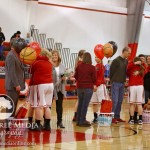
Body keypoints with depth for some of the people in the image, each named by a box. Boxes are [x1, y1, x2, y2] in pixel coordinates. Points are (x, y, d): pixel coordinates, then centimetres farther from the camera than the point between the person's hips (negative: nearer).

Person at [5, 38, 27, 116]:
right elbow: (11, 72, -20)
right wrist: (16, 85, -21)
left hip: (16, 85, 9)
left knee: (14, 105, 12)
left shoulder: (16, 55, 15)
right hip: (12, 86, -9)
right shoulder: (11, 56, -15)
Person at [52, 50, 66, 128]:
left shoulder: (62, 66, 11)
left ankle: (59, 122, 15)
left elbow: (65, 76, 15)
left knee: (59, 105, 9)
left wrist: (64, 78, -6)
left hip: (60, 88, 5)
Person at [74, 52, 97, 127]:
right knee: (85, 104, 0)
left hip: (80, 87, 4)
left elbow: (75, 76, 6)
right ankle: (82, 121, 1)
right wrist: (93, 84, 11)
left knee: (80, 103, 15)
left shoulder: (79, 66, -2)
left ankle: (78, 120, 21)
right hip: (88, 88, -4)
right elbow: (94, 78, -9)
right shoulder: (92, 67, -11)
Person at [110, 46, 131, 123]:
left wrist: (124, 79, 6)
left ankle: (117, 116, 16)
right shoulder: (116, 60, -11)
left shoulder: (126, 61, 9)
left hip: (122, 83, 7)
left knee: (120, 101, 10)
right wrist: (112, 80, -4)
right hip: (115, 83, -7)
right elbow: (111, 71, -9)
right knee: (115, 101, -7)